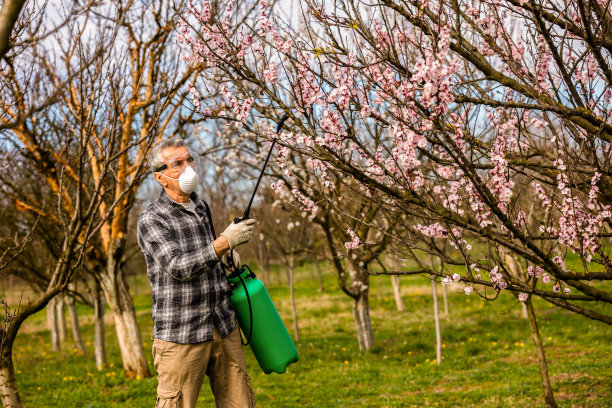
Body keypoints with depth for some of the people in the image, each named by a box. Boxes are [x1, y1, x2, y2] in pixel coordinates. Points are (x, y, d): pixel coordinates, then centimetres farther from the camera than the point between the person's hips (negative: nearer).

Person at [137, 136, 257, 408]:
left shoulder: (201, 207, 14)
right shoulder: (151, 220, -8)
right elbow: (177, 267, -21)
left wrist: (226, 253, 13)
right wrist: (225, 242, -27)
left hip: (225, 329, 6)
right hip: (180, 335, -6)